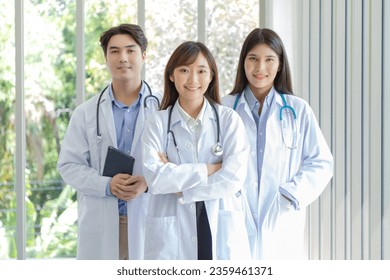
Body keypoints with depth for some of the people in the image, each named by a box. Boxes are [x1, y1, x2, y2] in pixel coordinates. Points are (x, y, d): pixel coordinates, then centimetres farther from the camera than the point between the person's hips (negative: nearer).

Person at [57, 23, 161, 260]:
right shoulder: (86, 113, 9)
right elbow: (69, 165, 5)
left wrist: (149, 182, -16)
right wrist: (106, 185, -12)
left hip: (150, 221, -1)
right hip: (100, 225, 1)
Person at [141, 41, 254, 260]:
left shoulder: (229, 119, 5)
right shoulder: (157, 123, 6)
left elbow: (234, 178, -6)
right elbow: (155, 178, -9)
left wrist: (178, 185, -6)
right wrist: (209, 169, -9)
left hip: (222, 235, 0)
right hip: (172, 239, 0)